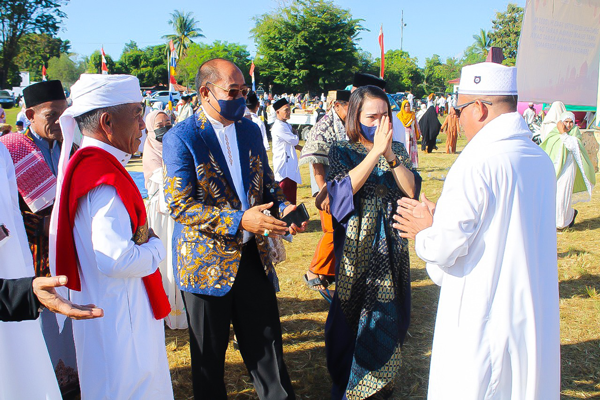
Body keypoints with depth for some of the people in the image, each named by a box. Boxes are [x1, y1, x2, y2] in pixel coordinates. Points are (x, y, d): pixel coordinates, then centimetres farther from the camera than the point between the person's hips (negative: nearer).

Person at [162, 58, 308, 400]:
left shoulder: (251, 130, 6)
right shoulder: (181, 138, -12)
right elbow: (179, 205, -18)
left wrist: (283, 208, -8)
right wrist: (239, 221, -27)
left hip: (253, 255, 5)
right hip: (206, 261, -4)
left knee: (267, 342, 14)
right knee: (210, 353, 13)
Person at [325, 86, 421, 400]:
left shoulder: (398, 149, 4)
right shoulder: (342, 152, -5)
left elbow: (412, 190, -9)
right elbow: (343, 189, -23)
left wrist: (390, 156, -22)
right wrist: (375, 152, -26)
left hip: (392, 247, 4)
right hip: (357, 249, -3)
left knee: (387, 313, 14)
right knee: (354, 315, 7)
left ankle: (380, 374, 37)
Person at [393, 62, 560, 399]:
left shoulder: (478, 162, -21)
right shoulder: (541, 159, 4)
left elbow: (444, 247, -22)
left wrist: (424, 230, 0)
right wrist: (440, 218, 13)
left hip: (483, 318, -8)